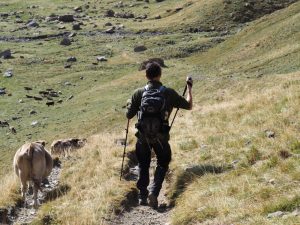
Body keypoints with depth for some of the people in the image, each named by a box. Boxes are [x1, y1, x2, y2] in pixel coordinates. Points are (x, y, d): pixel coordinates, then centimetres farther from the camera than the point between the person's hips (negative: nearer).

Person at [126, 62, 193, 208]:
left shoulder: (139, 93, -4)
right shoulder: (169, 93, -6)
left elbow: (129, 115, 2)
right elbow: (189, 105, 5)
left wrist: (129, 105, 24)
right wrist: (189, 87, 19)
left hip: (143, 136, 1)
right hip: (161, 136, -1)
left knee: (143, 165, 20)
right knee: (163, 164, 17)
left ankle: (142, 196, 16)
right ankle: (153, 192, -3)